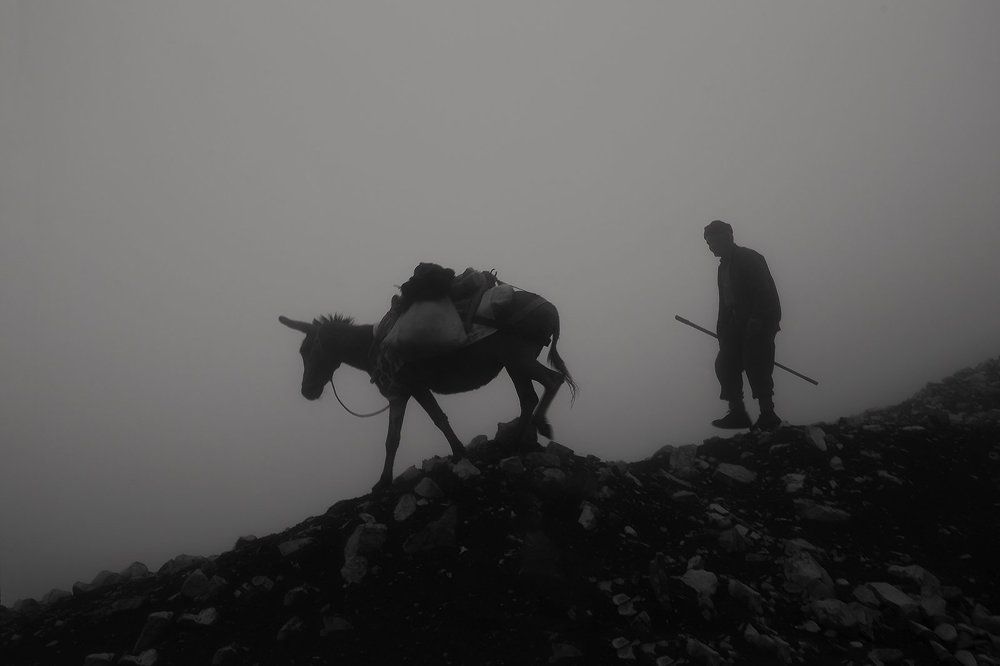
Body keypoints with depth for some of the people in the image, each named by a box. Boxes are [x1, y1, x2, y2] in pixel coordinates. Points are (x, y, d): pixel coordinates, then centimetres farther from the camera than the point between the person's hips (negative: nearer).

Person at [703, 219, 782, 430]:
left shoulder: (749, 258, -5)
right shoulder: (724, 266, 21)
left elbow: (766, 292, -15)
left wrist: (758, 321, -24)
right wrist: (722, 329, 11)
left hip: (759, 322, -8)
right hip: (738, 324, 8)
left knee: (755, 365, -14)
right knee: (724, 364, -2)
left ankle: (767, 414, -10)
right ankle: (737, 413, 1)